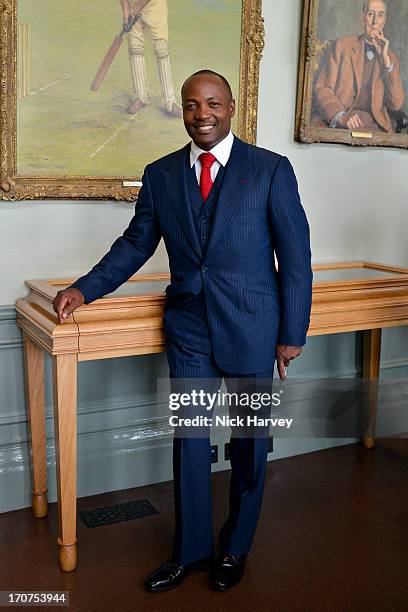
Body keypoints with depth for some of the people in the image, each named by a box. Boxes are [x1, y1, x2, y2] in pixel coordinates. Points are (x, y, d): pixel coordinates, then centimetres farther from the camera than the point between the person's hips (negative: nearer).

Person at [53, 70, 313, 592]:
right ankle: (190, 551, 30)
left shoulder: (271, 170, -5)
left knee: (249, 443, 12)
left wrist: (292, 334, -6)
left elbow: (295, 254, -5)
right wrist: (84, 289, 1)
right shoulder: (160, 175, 4)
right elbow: (135, 244, 12)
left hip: (250, 329, -2)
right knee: (189, 442, 10)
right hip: (189, 329, 2)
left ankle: (236, 547, 34)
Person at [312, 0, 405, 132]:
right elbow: (322, 88, 0)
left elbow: (396, 104, 5)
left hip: (369, 124, 2)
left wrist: (385, 59, -1)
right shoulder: (342, 44, 10)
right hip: (333, 120, -2)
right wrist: (341, 116, -19)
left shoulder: (391, 58, 17)